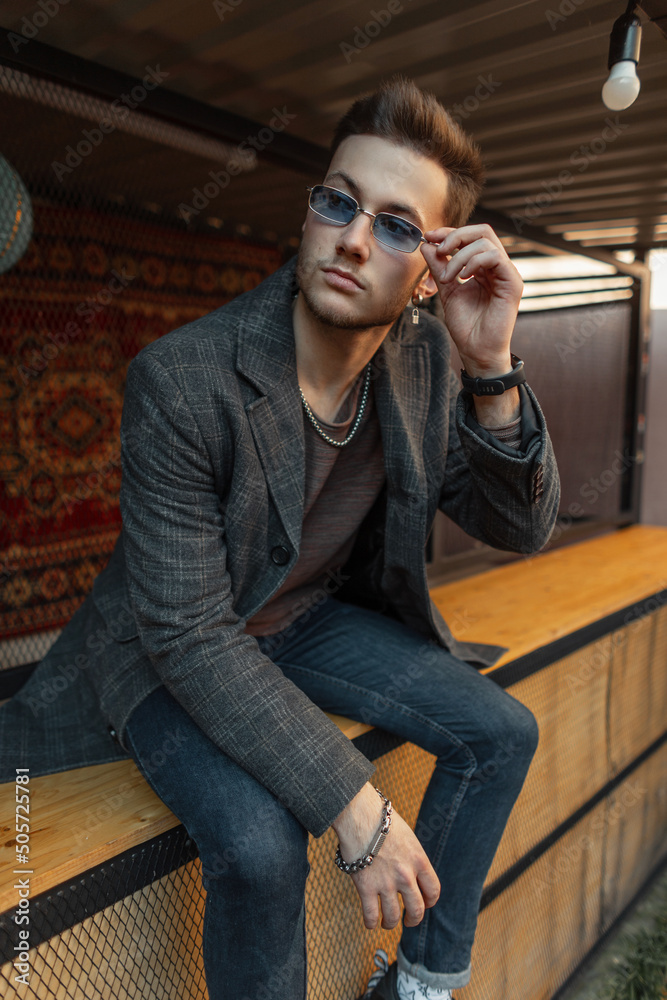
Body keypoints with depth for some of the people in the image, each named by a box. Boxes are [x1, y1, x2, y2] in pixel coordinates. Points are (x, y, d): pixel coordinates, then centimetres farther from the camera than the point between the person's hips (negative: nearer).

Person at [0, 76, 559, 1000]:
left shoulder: (423, 357, -11)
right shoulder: (179, 381, -29)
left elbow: (520, 528, -8)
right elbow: (190, 637, -28)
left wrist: (493, 370, -25)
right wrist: (354, 805, -29)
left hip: (312, 615, 6)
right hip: (175, 651, -5)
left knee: (501, 733, -2)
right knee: (258, 842, -30)